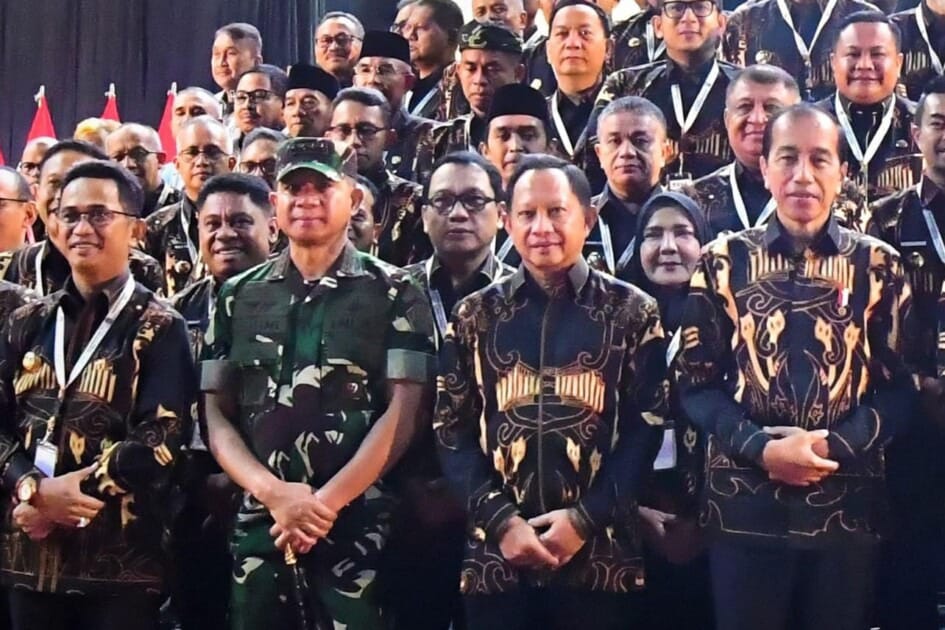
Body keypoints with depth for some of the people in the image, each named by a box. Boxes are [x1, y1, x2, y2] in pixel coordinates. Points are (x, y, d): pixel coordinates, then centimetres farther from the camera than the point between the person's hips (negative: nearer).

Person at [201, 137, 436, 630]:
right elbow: (216, 413, 8)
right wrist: (274, 493, -8)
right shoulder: (238, 297, 11)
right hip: (260, 522, 3)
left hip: (357, 522, -3)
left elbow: (403, 413, -5)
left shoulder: (393, 294, 1)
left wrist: (326, 502, -12)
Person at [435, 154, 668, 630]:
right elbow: (451, 432, 4)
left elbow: (648, 427, -1)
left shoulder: (632, 312, 3)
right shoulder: (474, 316, 7)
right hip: (496, 556, 1)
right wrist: (500, 520, -8)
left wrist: (586, 518, -10)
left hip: (600, 557, -1)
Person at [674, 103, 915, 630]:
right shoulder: (724, 262, 3)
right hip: (745, 507, 0)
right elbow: (695, 384, 2)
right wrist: (761, 448, -13)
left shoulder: (878, 265, 5)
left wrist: (833, 447, -12)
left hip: (847, 507, 1)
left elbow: (901, 385, 3)